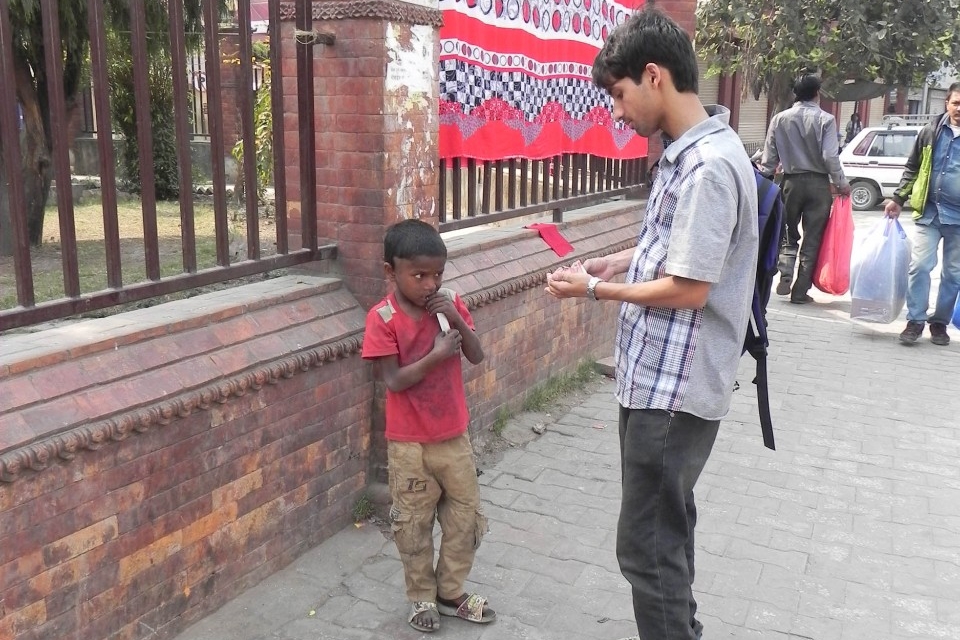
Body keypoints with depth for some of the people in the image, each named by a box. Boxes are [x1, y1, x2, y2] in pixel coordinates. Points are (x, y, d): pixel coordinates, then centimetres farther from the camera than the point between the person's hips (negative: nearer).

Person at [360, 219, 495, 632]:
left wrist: (458, 320, -19)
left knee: (467, 516, 13)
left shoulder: (449, 303, -3)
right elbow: (393, 381, -19)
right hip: (409, 443, -4)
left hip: (454, 435, 4)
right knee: (414, 524, 11)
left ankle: (450, 592, 33)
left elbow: (477, 357, -4)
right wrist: (437, 355, -27)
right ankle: (422, 598, 32)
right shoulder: (382, 318, -16)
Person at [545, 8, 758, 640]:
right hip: (662, 377, 10)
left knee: (648, 545, 1)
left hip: (675, 386, -10)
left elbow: (689, 289, -22)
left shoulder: (709, 166, -22)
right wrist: (618, 261, 8)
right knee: (667, 525, 23)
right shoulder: (687, 152, 8)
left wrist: (594, 290, -11)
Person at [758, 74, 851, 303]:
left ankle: (785, 277, -3)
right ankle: (800, 291, 6)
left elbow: (769, 157, -1)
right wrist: (842, 183, -2)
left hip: (791, 182, 2)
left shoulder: (780, 119, 0)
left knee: (789, 235, 17)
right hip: (818, 184, -2)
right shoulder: (825, 120, -7)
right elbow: (830, 157, -13)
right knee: (812, 239, 6)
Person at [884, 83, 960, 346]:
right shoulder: (931, 132, 4)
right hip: (929, 213, 0)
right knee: (920, 266, -7)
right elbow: (912, 169, 12)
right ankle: (915, 320, 3)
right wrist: (898, 199, 5)